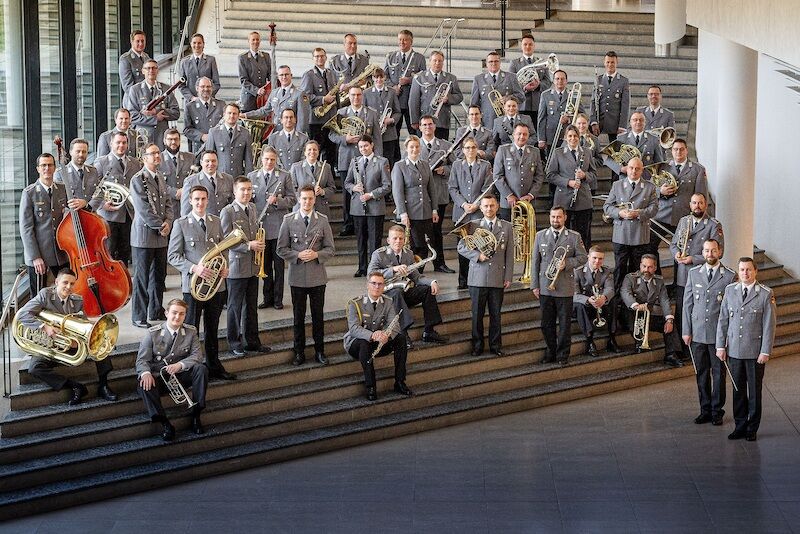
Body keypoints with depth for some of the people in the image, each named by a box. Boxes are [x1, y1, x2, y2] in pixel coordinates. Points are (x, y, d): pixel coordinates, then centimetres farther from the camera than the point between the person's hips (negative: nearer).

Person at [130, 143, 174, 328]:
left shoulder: (160, 177, 13)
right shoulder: (138, 179, -11)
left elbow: (168, 202, 13)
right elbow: (143, 209, -16)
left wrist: (168, 223, -3)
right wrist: (160, 226, -14)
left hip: (161, 236, 7)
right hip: (144, 236, -7)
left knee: (159, 275, 14)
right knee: (142, 278, -1)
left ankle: (156, 312, 25)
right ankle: (139, 317, 6)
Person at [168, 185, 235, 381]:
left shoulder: (216, 222, 8)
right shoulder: (181, 224, -5)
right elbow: (173, 256, -7)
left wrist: (224, 266, 0)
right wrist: (194, 268, -20)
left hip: (215, 283, 4)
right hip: (192, 284, -4)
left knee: (213, 328, 15)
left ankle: (214, 366, 27)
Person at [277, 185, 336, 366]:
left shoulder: (323, 221, 1)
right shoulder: (289, 220, -1)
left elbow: (330, 249, 3)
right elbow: (281, 249, 0)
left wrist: (316, 254, -16)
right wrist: (298, 255, -16)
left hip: (318, 276, 1)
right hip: (297, 276, 0)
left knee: (318, 315, 9)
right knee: (299, 316, 7)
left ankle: (319, 350, 20)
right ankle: (299, 352, 17)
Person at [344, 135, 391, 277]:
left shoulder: (382, 162, -1)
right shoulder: (354, 162, 11)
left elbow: (387, 186, -4)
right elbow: (347, 182, 16)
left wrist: (371, 194, -14)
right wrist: (353, 188, -6)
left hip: (375, 207, -4)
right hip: (357, 206, 4)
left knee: (374, 240, -2)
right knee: (360, 239, 9)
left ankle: (374, 268, 3)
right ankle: (362, 268, 19)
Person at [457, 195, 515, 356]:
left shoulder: (506, 227, 7)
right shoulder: (472, 226, 4)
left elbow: (509, 254, 6)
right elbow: (461, 246, 1)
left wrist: (508, 276, 1)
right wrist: (478, 255, -14)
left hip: (498, 278, 1)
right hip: (478, 277, -1)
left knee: (495, 314, 7)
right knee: (477, 314, 4)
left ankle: (495, 345, 18)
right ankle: (477, 346, 15)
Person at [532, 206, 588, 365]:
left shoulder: (574, 237, 2)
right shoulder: (540, 236, 8)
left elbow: (582, 257, 4)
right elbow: (535, 261, 8)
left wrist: (567, 263, -14)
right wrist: (534, 285, 3)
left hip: (565, 288, -2)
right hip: (545, 287, 2)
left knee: (564, 323, 3)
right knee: (546, 323, 8)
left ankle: (563, 354, 13)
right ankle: (551, 351, 21)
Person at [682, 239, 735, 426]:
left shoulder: (730, 276, -3)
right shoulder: (693, 273, 6)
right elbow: (687, 303, 7)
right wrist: (686, 330, 2)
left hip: (719, 334, -2)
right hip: (698, 333, 3)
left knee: (718, 373, 4)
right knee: (701, 373, 9)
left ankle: (717, 411, 14)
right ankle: (705, 410, 19)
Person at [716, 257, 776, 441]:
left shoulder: (766, 294, -6)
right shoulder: (730, 290, 5)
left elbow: (769, 325, -6)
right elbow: (723, 320, 7)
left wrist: (765, 352, -9)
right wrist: (720, 345, 2)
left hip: (755, 352, -3)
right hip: (734, 349, 3)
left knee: (754, 390, 6)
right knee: (738, 389, 8)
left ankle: (752, 428, 15)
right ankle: (740, 426, 17)